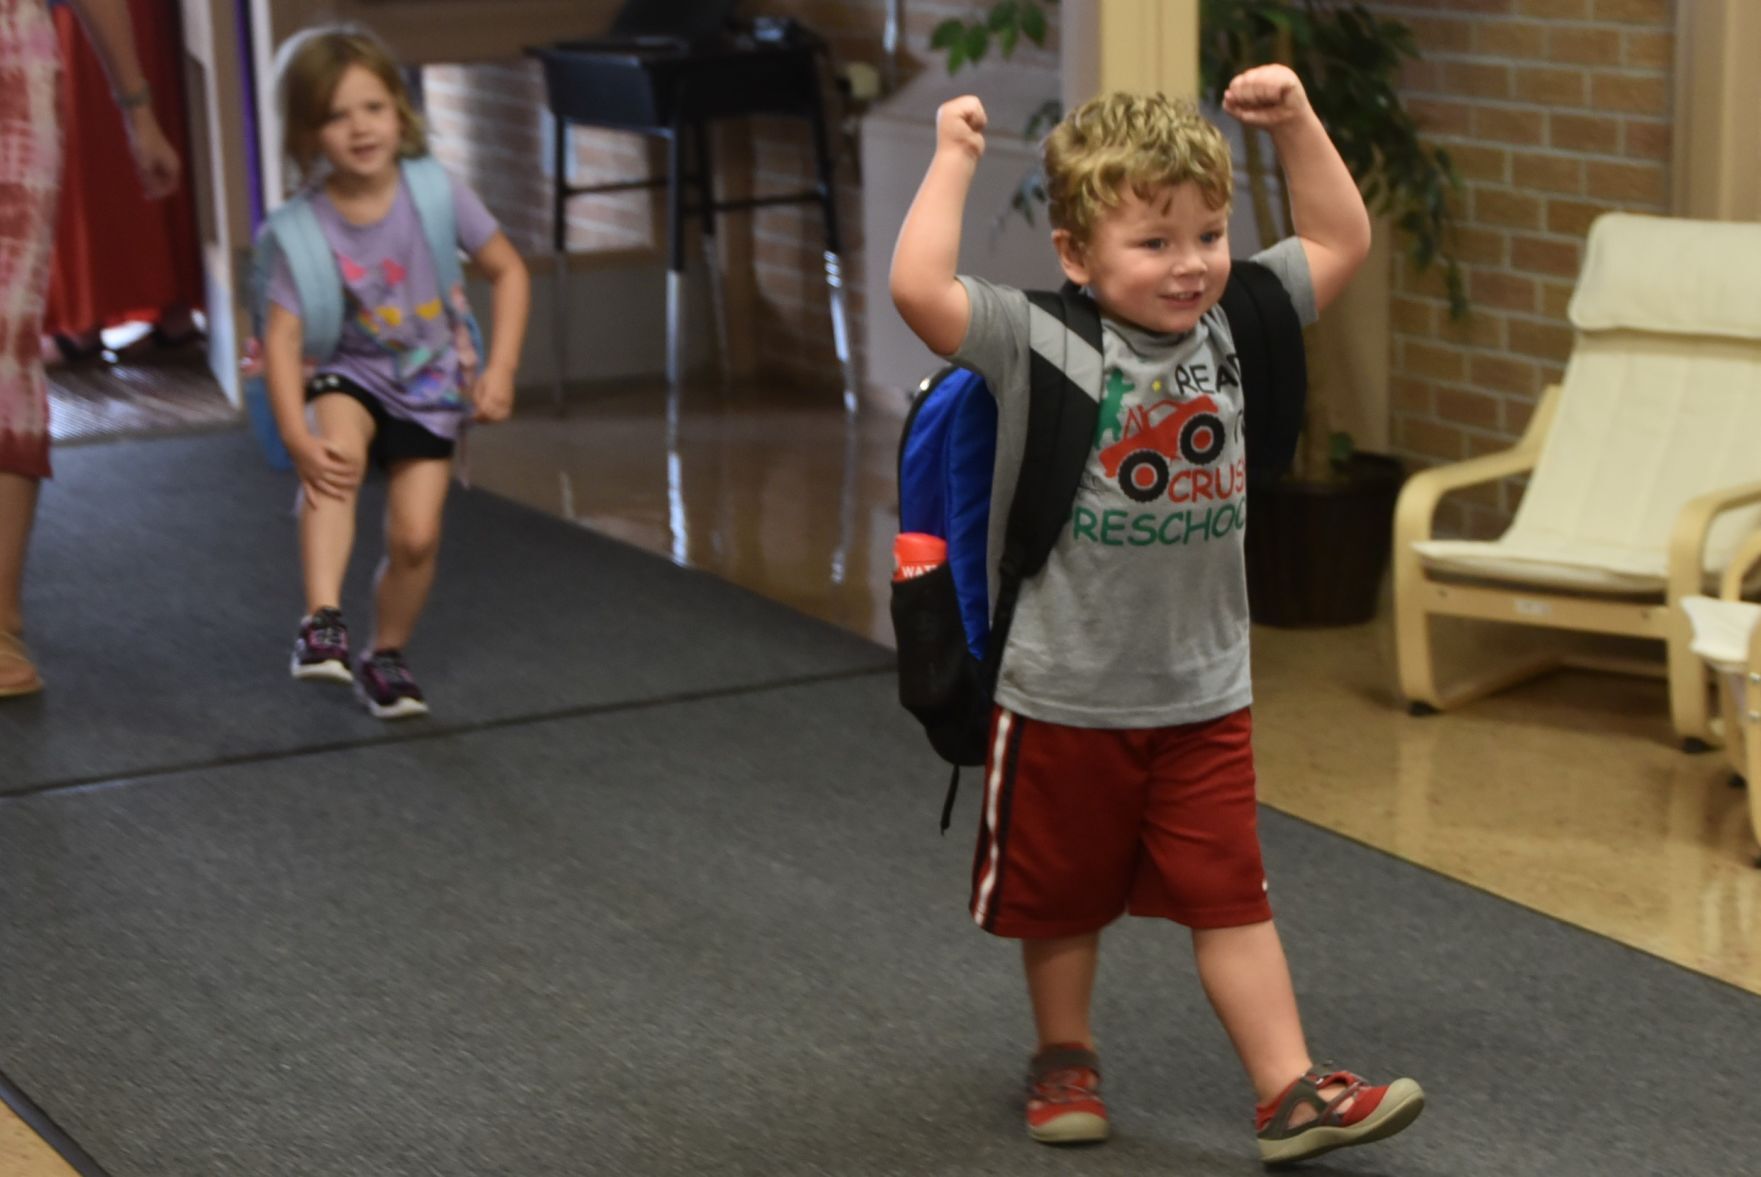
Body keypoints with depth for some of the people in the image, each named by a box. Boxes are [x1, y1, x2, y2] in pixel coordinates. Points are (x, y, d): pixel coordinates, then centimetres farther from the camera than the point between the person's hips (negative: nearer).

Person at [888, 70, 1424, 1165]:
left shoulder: (1234, 323, -1)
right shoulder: (1037, 342, -16)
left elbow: (1343, 241, 7)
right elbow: (919, 289, -30)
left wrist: (1296, 122, -2)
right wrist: (955, 161, -23)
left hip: (1205, 694, 3)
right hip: (1065, 694, -3)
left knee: (1232, 897, 5)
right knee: (1064, 898, 16)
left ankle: (1291, 1092, 9)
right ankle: (1065, 1057, 36)